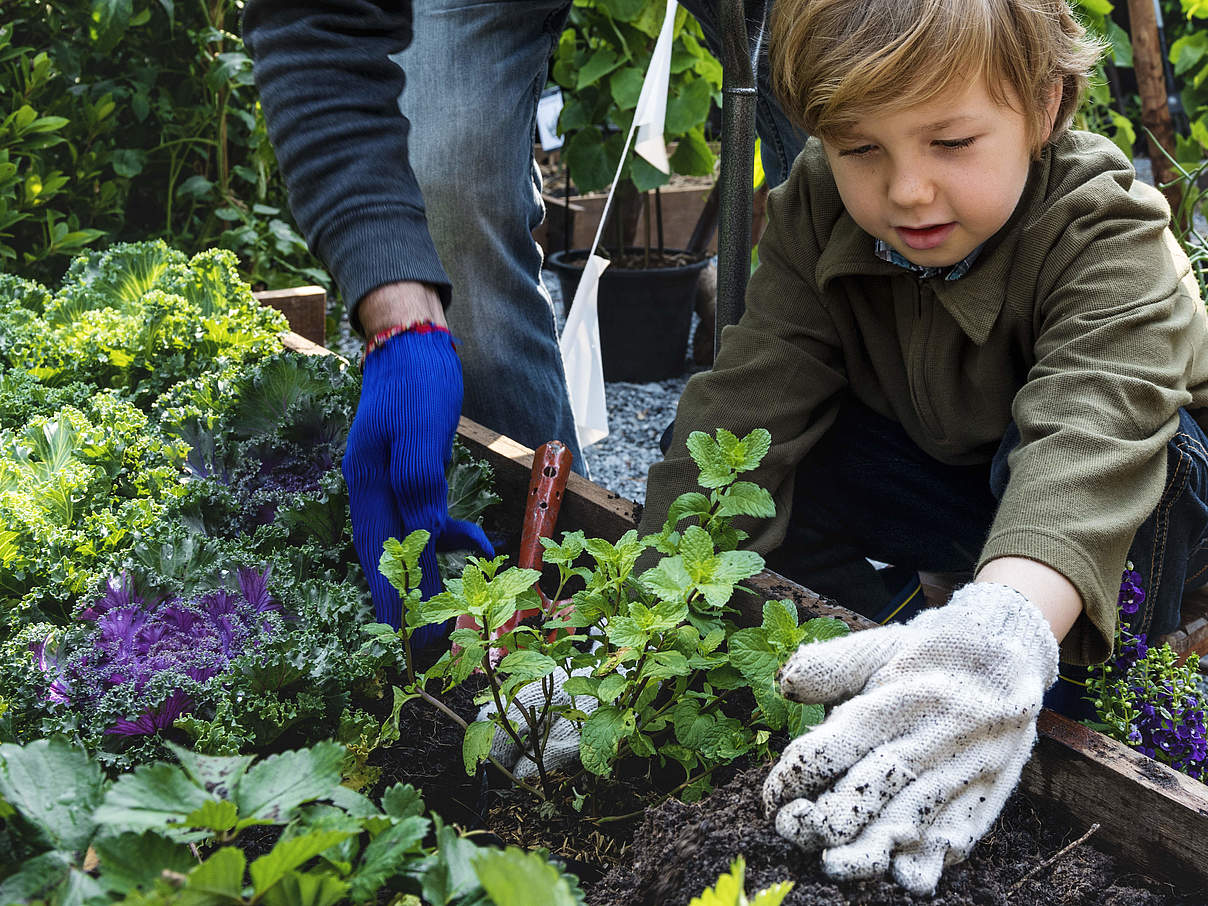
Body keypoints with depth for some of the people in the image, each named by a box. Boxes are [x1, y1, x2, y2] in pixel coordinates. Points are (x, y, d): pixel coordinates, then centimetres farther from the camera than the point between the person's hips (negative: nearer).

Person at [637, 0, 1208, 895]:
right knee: (775, 468, -20)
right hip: (946, 474, 4)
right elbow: (747, 404, -25)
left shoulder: (1107, 235, -32)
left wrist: (1005, 629, -70)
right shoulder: (818, 212, -17)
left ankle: (1081, 691, -15)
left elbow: (1088, 436, -50)